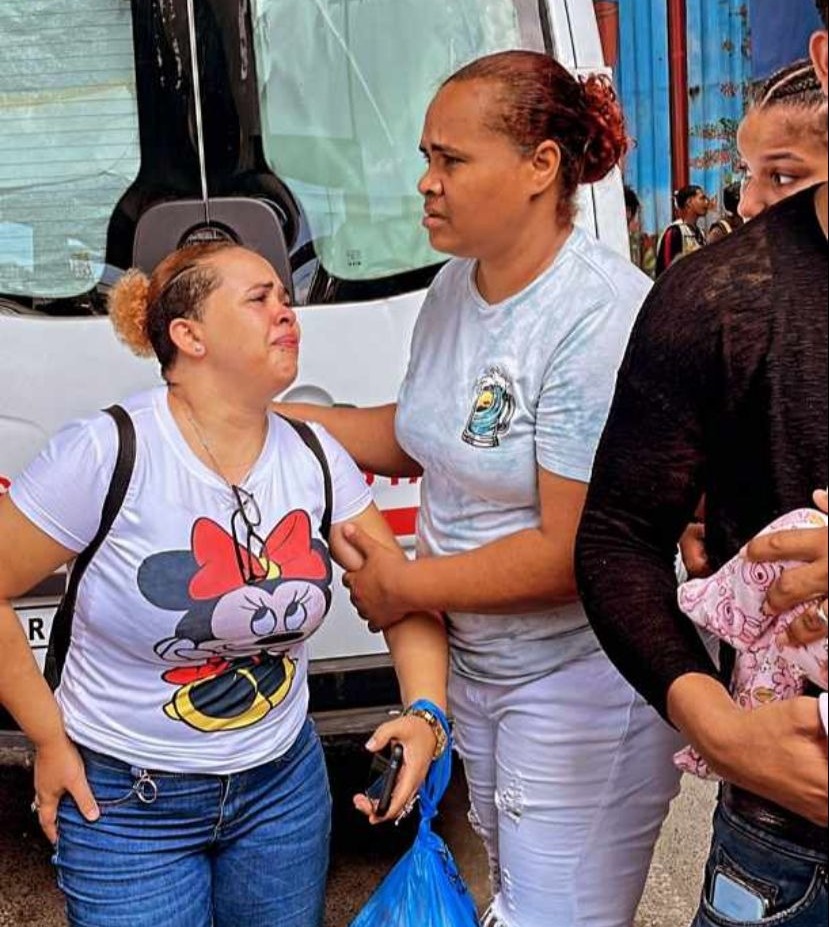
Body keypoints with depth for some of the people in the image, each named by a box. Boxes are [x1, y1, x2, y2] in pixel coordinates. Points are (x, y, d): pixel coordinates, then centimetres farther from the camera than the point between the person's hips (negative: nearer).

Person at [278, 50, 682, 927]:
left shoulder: (601, 318, -26)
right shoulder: (454, 285, 1)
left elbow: (575, 554, -27)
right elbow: (422, 439, 13)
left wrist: (402, 586, -16)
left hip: (582, 680, -8)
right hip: (475, 657, 8)